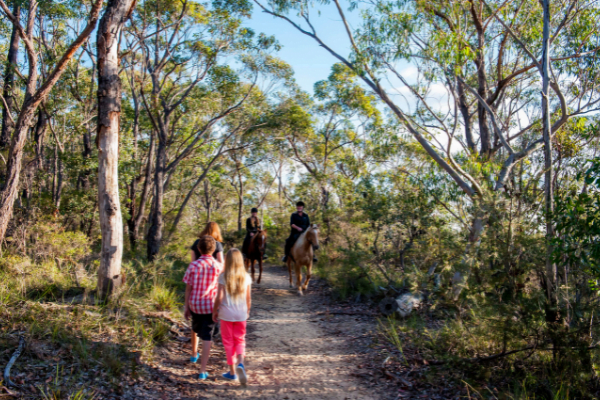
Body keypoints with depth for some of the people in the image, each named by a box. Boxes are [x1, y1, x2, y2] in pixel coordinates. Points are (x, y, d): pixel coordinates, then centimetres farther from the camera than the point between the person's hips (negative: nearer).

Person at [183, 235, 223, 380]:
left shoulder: (193, 265, -8)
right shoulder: (218, 266, -8)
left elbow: (188, 288, -5)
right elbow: (221, 288, -2)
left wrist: (186, 307, 5)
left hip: (195, 304, 2)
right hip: (210, 305, -2)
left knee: (196, 329, 27)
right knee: (207, 336, 1)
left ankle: (194, 353, 48)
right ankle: (203, 370, 0)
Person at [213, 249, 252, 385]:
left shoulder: (223, 276, -11)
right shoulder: (246, 277, -2)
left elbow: (219, 297, -12)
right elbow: (248, 297, 3)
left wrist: (215, 311, 2)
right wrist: (247, 311, 18)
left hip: (226, 313, -2)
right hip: (241, 314, 2)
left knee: (229, 342, 11)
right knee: (240, 340, 16)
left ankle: (232, 372, 18)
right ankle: (240, 363, -8)